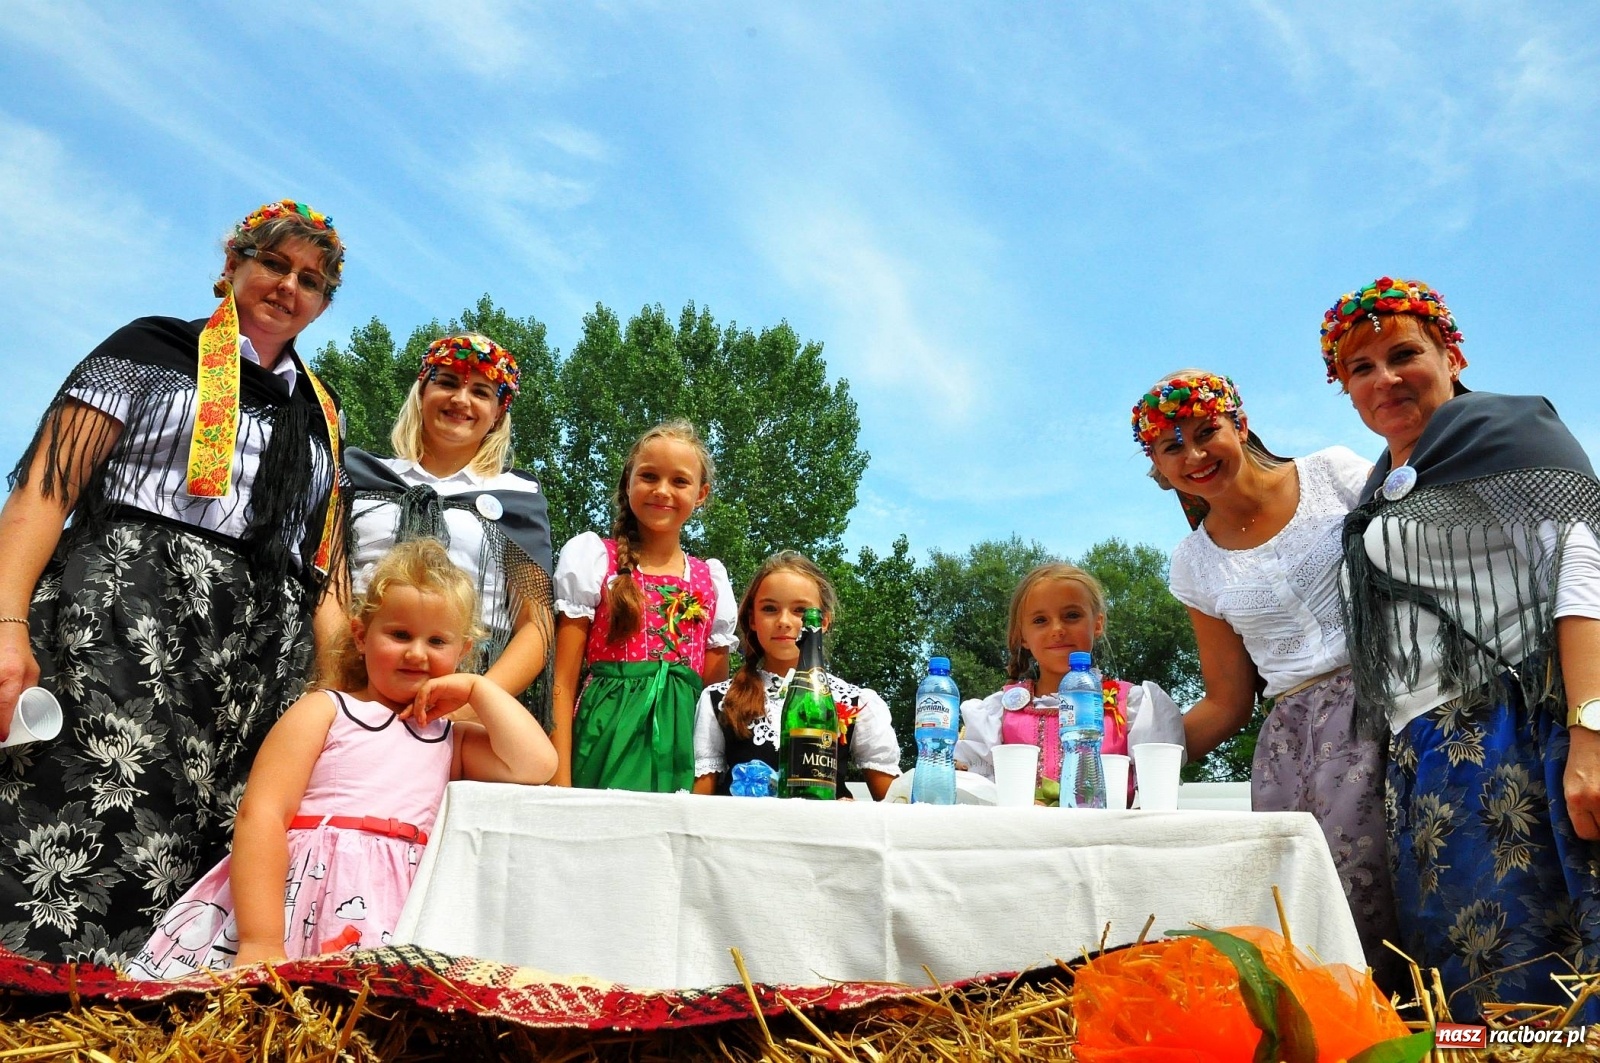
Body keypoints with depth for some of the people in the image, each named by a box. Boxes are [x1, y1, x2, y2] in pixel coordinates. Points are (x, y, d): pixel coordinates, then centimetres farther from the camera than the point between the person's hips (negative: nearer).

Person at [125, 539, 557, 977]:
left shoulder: (452, 739, 18)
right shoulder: (324, 710, 8)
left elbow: (535, 765, 2)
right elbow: (261, 813, -5)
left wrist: (477, 688, 8)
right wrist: (261, 941, -17)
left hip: (393, 913, 2)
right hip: (294, 892, -2)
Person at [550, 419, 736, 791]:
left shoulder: (712, 580, 12)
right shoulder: (593, 558, 4)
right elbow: (564, 681, 0)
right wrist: (560, 782, -8)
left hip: (681, 742, 3)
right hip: (608, 735, -3)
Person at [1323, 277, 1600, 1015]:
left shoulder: (1504, 429, 2)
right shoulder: (1378, 491, 21)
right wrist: (1405, 758, 16)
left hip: (1527, 733, -6)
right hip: (1423, 757, 7)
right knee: (1464, 983, 5)